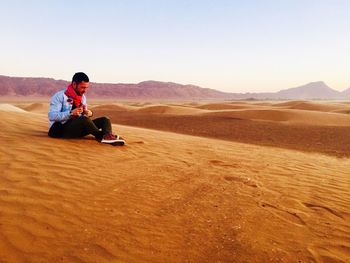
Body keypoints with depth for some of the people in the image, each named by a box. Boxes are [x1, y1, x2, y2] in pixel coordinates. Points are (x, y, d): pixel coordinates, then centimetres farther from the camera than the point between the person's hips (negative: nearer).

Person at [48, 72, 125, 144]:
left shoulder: (83, 97, 13)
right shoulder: (60, 96, -9)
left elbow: (84, 115, 17)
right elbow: (52, 116, -18)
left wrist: (88, 114, -7)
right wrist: (71, 113, -29)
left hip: (77, 128, 7)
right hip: (59, 129, -7)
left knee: (104, 120, -10)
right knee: (84, 119, -36)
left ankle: (107, 136, -39)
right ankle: (101, 136, -23)